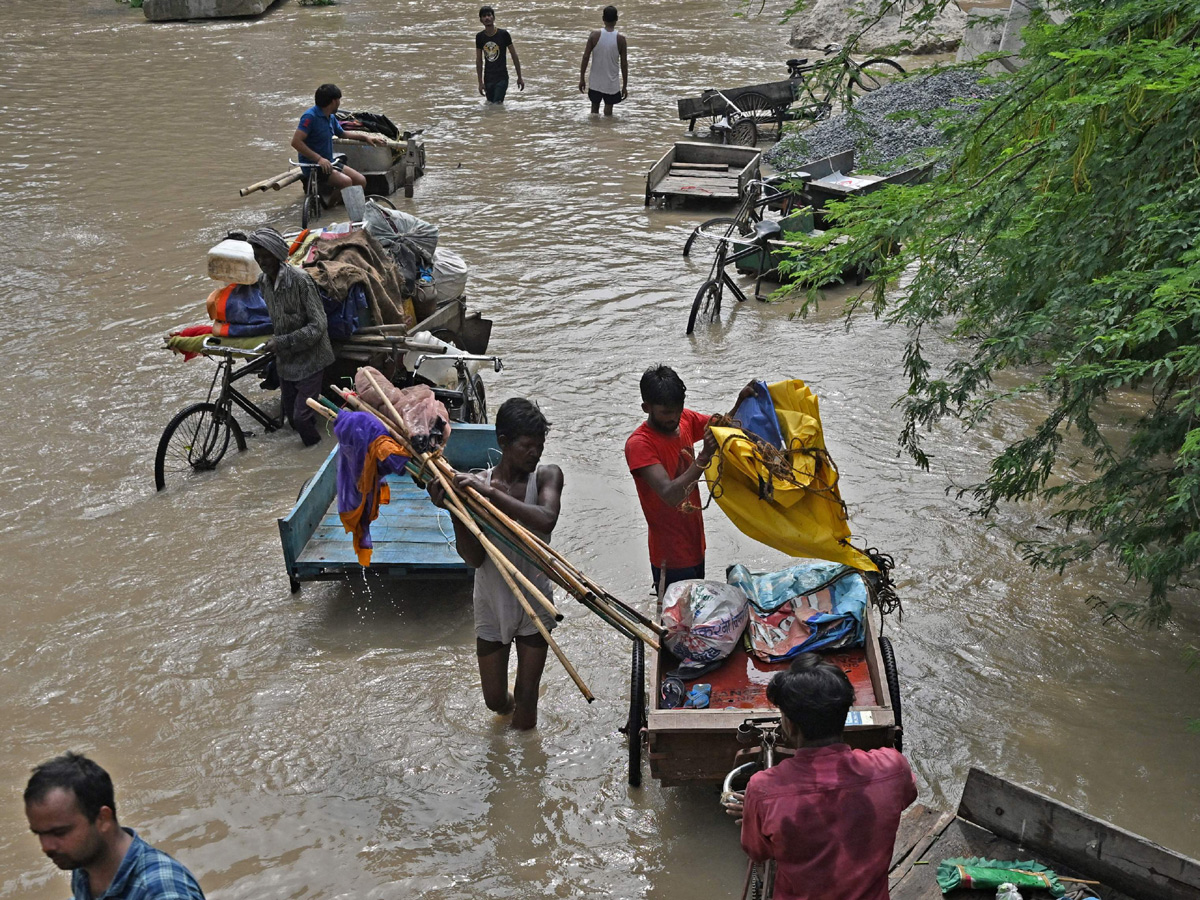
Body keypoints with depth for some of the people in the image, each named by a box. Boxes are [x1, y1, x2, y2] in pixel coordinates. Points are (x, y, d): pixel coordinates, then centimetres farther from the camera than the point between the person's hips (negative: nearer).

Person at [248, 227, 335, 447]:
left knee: (301, 416, -8)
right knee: (288, 411, 16)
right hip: (285, 360, 7)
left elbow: (318, 326, -24)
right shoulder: (262, 282, -1)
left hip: (309, 359, -7)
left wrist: (282, 342, -26)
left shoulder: (299, 279, -23)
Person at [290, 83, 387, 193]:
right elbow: (296, 142, -24)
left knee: (361, 180, -5)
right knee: (346, 182, -28)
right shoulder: (310, 116, -16)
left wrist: (365, 137, 23)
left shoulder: (331, 117, 13)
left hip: (328, 163, 9)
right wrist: (319, 158, -29)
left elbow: (343, 134, 33)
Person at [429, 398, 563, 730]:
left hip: (534, 604, -1)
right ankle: (508, 708, 53)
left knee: (527, 695, 6)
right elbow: (473, 557, -18)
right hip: (492, 605, 2)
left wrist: (491, 493, -39)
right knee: (494, 699, 18)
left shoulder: (547, 476, -13)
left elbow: (546, 519, -36)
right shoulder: (476, 484, -13)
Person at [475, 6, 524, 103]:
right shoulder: (479, 37, 2)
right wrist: (480, 82, 5)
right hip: (488, 78, 4)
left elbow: (514, 56, -1)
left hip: (501, 78, -4)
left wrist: (519, 77, 0)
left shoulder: (503, 34, -7)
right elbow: (479, 61, 8)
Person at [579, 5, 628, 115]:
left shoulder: (595, 35, -9)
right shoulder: (620, 39, -10)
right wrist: (625, 86, 2)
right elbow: (624, 64, -7)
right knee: (608, 112, 10)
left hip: (595, 82, 1)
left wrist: (582, 78, 2)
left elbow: (585, 57, -8)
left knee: (594, 109, 17)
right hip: (612, 84, -1)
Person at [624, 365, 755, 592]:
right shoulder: (638, 445, -24)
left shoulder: (686, 420, -2)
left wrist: (741, 402, -7)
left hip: (695, 546, 7)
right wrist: (704, 456, -45)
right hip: (671, 559, -7)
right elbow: (669, 494, -35)